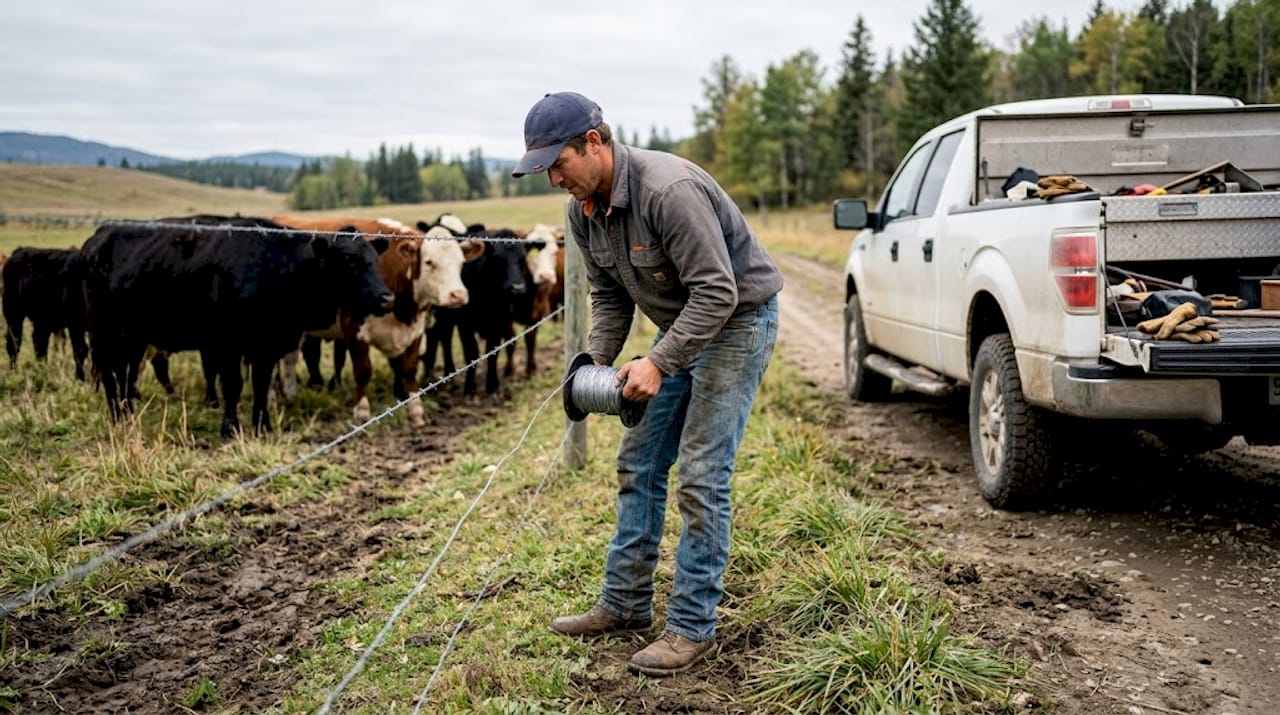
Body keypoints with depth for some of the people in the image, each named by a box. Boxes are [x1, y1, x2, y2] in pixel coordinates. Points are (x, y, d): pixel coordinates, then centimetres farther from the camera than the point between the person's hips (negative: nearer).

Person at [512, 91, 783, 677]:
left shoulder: (668, 190, -31)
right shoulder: (584, 209, -4)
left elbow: (718, 292, -30)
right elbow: (609, 296, 7)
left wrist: (656, 363, -34)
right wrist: (597, 363, -6)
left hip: (737, 321, -9)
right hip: (681, 326, 9)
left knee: (701, 473, -10)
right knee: (639, 465, 9)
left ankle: (693, 626, 0)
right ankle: (625, 604, 20)